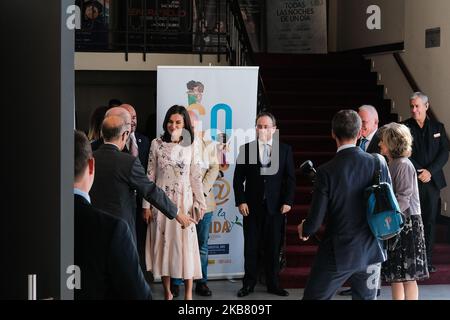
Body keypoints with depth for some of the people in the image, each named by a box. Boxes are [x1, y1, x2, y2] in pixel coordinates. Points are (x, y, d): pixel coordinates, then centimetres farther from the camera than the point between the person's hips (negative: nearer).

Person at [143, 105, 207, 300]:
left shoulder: (191, 147, 1)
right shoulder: (157, 144, -1)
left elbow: (195, 176, 4)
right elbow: (150, 175, 1)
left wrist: (200, 203, 1)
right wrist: (147, 205, -1)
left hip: (184, 201, 0)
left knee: (186, 244, 0)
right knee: (163, 242, 4)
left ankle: (188, 294, 6)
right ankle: (167, 291, 15)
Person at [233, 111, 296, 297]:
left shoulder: (285, 150, 3)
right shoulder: (246, 149, 3)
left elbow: (290, 178, 2)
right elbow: (238, 179, 2)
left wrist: (288, 202, -6)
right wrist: (240, 201, -6)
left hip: (276, 207, 0)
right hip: (252, 206, 0)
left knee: (273, 247, 6)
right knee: (251, 247, 5)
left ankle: (272, 284, 16)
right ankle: (249, 283, 14)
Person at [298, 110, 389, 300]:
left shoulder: (326, 172, -17)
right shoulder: (379, 164, -6)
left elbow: (314, 222, -13)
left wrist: (304, 229, 9)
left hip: (337, 254, -4)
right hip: (371, 252, 4)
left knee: (313, 297, 9)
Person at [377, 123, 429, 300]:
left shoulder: (403, 165, -13)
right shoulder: (390, 164, 12)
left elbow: (403, 198, -19)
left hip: (407, 223, -9)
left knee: (408, 275, -4)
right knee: (394, 275, 12)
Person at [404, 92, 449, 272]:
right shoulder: (404, 128, 2)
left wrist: (430, 171, -11)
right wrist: (419, 172, -14)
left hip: (432, 181, 2)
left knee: (430, 221, 4)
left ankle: (427, 261, 9)